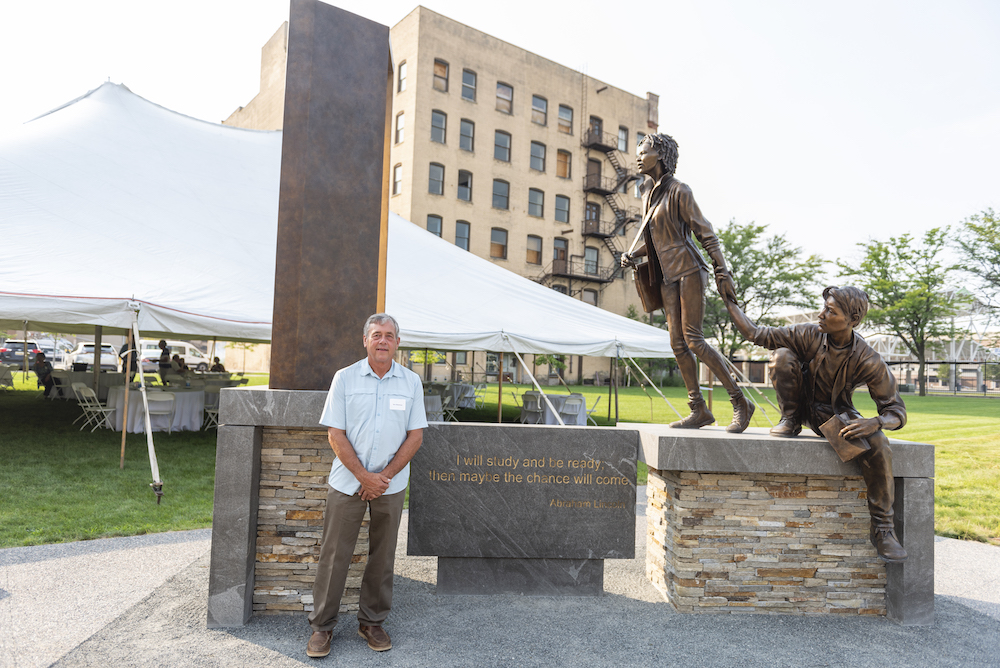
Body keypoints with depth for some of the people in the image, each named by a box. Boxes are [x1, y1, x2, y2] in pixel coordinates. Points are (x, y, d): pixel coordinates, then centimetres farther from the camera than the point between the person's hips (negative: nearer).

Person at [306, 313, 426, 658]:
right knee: (334, 554, 3)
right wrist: (364, 476, -12)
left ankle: (372, 622, 26)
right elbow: (335, 434, -4)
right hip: (348, 481, -1)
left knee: (382, 556, 10)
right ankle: (322, 625, 19)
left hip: (391, 484, 1)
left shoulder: (411, 382, 2)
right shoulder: (345, 378, -2)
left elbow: (415, 436, 0)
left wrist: (385, 476, -9)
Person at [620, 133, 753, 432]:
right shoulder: (647, 192, 15)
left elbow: (705, 232, -8)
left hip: (688, 270, -8)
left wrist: (722, 272, -13)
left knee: (693, 340, -13)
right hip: (667, 276, 8)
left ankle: (740, 402, -2)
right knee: (677, 343, 2)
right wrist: (632, 255, 8)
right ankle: (699, 410, 9)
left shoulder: (678, 191, -8)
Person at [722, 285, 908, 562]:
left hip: (837, 414, -1)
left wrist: (875, 423, -42)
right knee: (782, 355, -25)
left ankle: (882, 528, -15)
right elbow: (756, 334, -12)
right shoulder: (809, 336, -19)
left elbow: (897, 412, -19)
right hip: (804, 406, 1)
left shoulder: (868, 360, -23)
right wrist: (729, 301, -14)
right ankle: (789, 421, -7)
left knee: (878, 446, -31)